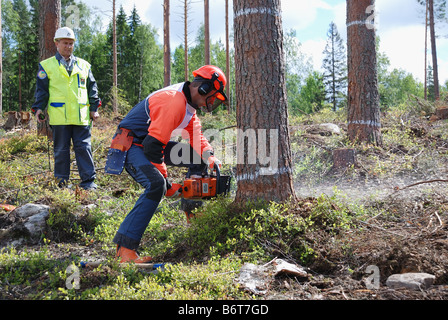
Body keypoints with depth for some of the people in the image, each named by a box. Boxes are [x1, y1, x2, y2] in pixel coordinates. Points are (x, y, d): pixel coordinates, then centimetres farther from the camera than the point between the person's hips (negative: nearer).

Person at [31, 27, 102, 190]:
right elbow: (41, 89, 7)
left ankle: (88, 181, 4)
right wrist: (39, 108, -2)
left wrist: (94, 108, 9)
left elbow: (92, 88, 17)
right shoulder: (47, 66, 9)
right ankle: (62, 181, 13)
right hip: (59, 116, -1)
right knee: (61, 149, 4)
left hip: (81, 115, 2)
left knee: (84, 147, 0)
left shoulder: (83, 65, 15)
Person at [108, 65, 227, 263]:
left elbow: (196, 136, 16)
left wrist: (209, 158, -3)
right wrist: (163, 177, -22)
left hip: (150, 144, 11)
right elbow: (153, 143, -30)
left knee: (197, 156, 9)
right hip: (131, 145, -11)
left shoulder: (188, 104, 9)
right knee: (156, 184, -33)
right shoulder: (174, 101, -25)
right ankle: (125, 248, -35)